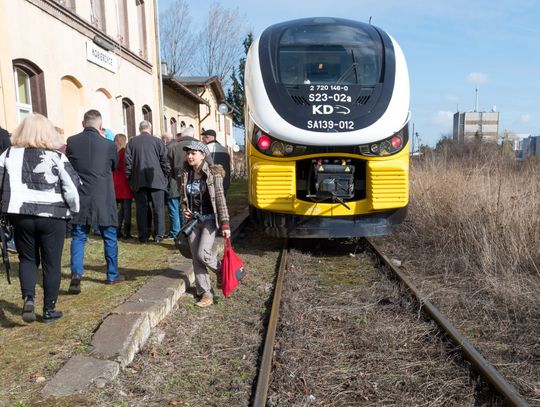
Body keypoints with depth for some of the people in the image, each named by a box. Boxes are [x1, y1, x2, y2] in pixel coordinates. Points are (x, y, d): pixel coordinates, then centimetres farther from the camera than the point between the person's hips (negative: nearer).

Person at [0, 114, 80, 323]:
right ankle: (49, 310, 15)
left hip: (21, 215, 2)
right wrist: (73, 209, 5)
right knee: (51, 263, 8)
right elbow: (72, 186, -9)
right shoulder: (57, 156, -5)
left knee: (27, 259, 19)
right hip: (52, 216, -2)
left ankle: (28, 298, -3)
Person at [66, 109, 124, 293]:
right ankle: (112, 275, 20)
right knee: (109, 237, 11)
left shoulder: (71, 142, -2)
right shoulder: (108, 145, -8)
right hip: (103, 199, -1)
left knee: (78, 237, 10)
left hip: (79, 199, 2)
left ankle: (76, 274, -1)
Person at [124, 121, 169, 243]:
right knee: (158, 208, 4)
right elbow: (164, 161, 0)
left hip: (138, 181, 2)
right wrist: (165, 176, 11)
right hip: (156, 180, -1)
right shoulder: (157, 141, 0)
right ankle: (158, 235, 4)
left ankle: (143, 236, 8)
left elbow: (128, 162, 4)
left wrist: (130, 178, 11)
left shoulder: (132, 142, 4)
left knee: (141, 208, 6)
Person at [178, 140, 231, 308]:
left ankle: (221, 270, 17)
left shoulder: (213, 173, -10)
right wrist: (184, 209, -5)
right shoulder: (184, 175, 4)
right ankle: (205, 292, 16)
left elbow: (220, 199, -10)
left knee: (203, 253, -15)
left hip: (209, 219, -5)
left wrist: (225, 224, -14)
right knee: (195, 258, 5)